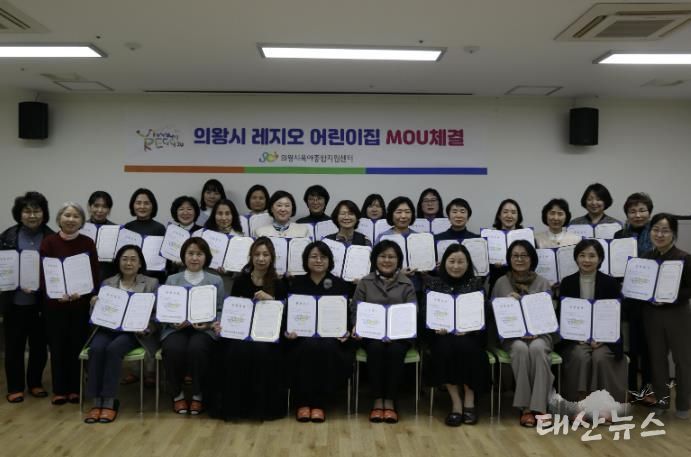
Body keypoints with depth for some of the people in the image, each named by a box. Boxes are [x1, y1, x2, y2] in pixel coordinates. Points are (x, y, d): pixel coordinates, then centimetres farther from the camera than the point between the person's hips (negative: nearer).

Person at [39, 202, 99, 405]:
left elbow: (95, 275, -2)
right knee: (57, 346, 5)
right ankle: (59, 390, 17)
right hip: (54, 303, 0)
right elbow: (42, 274, -5)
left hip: (80, 304, 0)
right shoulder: (48, 242, -3)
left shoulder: (88, 243, -1)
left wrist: (81, 293, -18)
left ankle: (75, 389, 18)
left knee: (77, 346, 5)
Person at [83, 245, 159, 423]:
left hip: (134, 332, -3)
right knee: (96, 349, -29)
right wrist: (94, 305, -9)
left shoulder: (151, 283, 8)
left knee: (113, 349, -32)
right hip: (108, 329, 3)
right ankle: (96, 402, -22)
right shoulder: (107, 283, 15)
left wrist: (146, 328, -17)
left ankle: (110, 402, -23)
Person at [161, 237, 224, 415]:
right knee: (173, 348, -33)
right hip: (176, 328, 1)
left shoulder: (215, 281, 15)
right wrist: (173, 321, -12)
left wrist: (209, 323, -12)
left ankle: (198, 395, -12)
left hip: (204, 329, -1)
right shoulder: (172, 280, 17)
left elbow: (220, 311, 7)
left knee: (197, 347, -35)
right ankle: (177, 394, -6)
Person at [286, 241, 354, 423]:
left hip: (331, 336, 0)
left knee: (327, 347, -34)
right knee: (309, 346, -34)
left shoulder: (340, 285, 12)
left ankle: (318, 403, -18)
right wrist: (288, 331, -11)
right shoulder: (296, 283, 12)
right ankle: (302, 402, -18)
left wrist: (346, 332, -11)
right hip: (303, 336, 0)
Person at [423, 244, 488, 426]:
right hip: (442, 335, 1)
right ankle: (456, 403, -21)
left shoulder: (476, 283, 9)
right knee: (445, 348, -33)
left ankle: (469, 401, -15)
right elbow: (425, 313, 4)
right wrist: (435, 327, -17)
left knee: (464, 346, -34)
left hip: (469, 336, 0)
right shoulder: (433, 282, 10)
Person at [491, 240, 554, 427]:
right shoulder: (501, 283, 8)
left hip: (539, 334, 0)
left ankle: (538, 407, -31)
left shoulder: (543, 283, 9)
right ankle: (525, 406, -28)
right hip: (511, 335, 0)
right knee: (521, 348, -35)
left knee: (537, 348, -35)